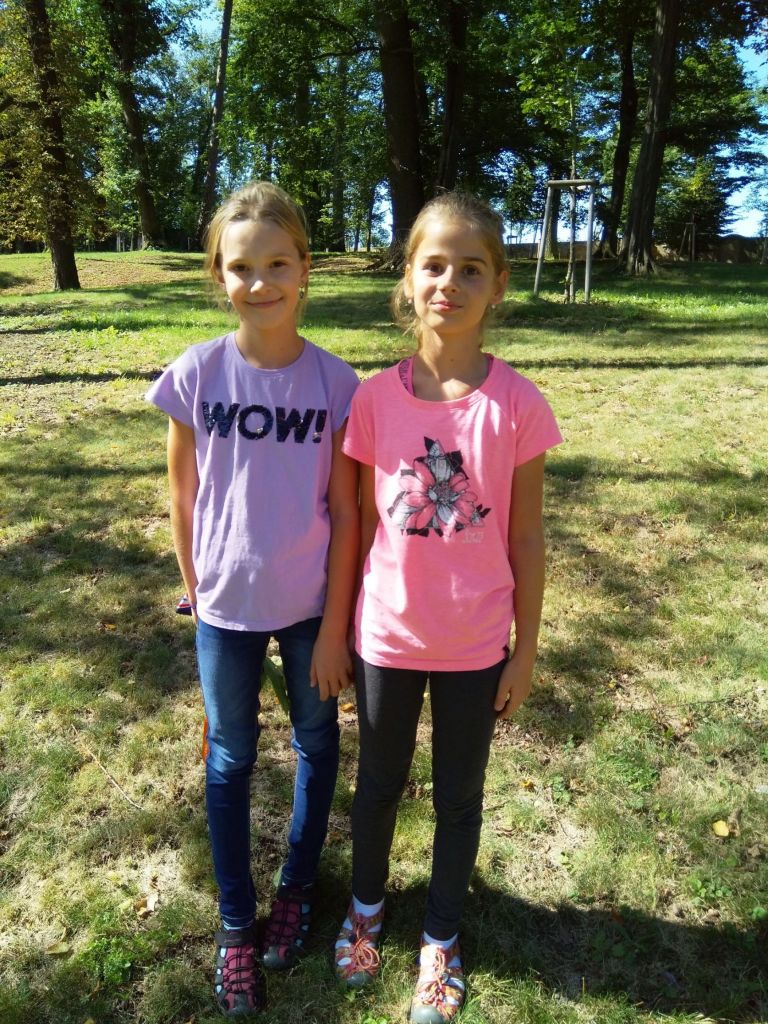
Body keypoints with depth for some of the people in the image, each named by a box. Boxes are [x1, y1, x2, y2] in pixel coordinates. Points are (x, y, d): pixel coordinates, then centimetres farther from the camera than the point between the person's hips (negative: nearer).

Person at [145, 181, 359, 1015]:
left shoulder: (334, 382, -11)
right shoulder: (195, 375, -10)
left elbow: (346, 514, -8)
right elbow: (182, 494, 0)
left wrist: (334, 626, -7)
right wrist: (194, 591, 5)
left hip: (311, 605, 0)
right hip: (226, 607, 0)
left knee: (316, 743, 17)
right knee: (229, 760, 15)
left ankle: (296, 885, 44)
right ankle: (236, 923, 37)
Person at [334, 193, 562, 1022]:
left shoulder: (517, 404, -13)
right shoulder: (374, 398, -9)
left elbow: (525, 538, -5)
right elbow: (359, 524, -1)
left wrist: (525, 650, 0)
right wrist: (343, 627, 5)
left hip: (475, 645, -1)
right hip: (386, 636, 1)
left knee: (458, 797, 19)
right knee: (378, 782, 23)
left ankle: (441, 937, 47)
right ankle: (366, 903, 53)